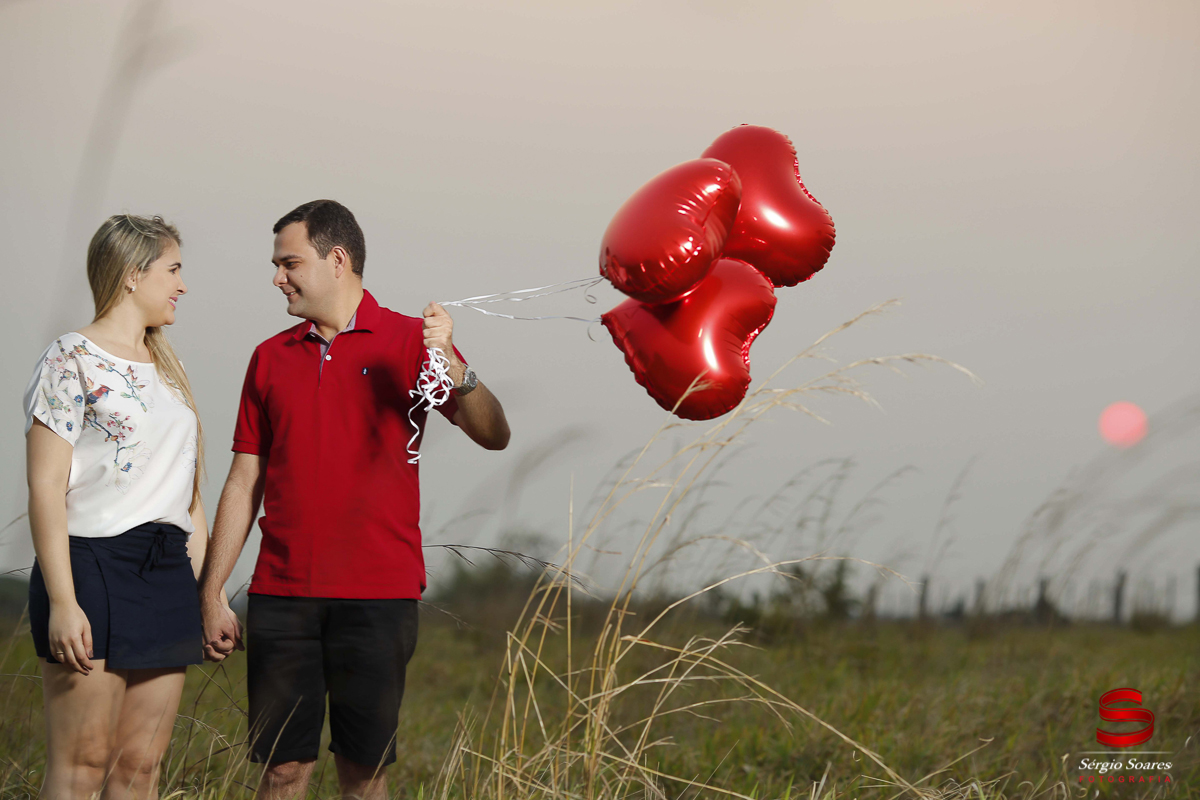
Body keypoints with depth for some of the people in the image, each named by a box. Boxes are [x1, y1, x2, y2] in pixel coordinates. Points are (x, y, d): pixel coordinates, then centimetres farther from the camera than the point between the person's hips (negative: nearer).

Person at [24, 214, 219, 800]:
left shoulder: (166, 366, 19)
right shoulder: (72, 358, -4)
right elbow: (45, 486, -11)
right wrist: (62, 601, -18)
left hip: (168, 574, 7)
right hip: (92, 562, -7)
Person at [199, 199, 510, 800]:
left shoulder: (408, 342, 3)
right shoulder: (270, 357, 13)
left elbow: (492, 435, -8)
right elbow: (244, 484, 14)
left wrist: (451, 365, -27)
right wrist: (211, 594, 9)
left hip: (378, 596, -2)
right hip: (281, 594, 3)